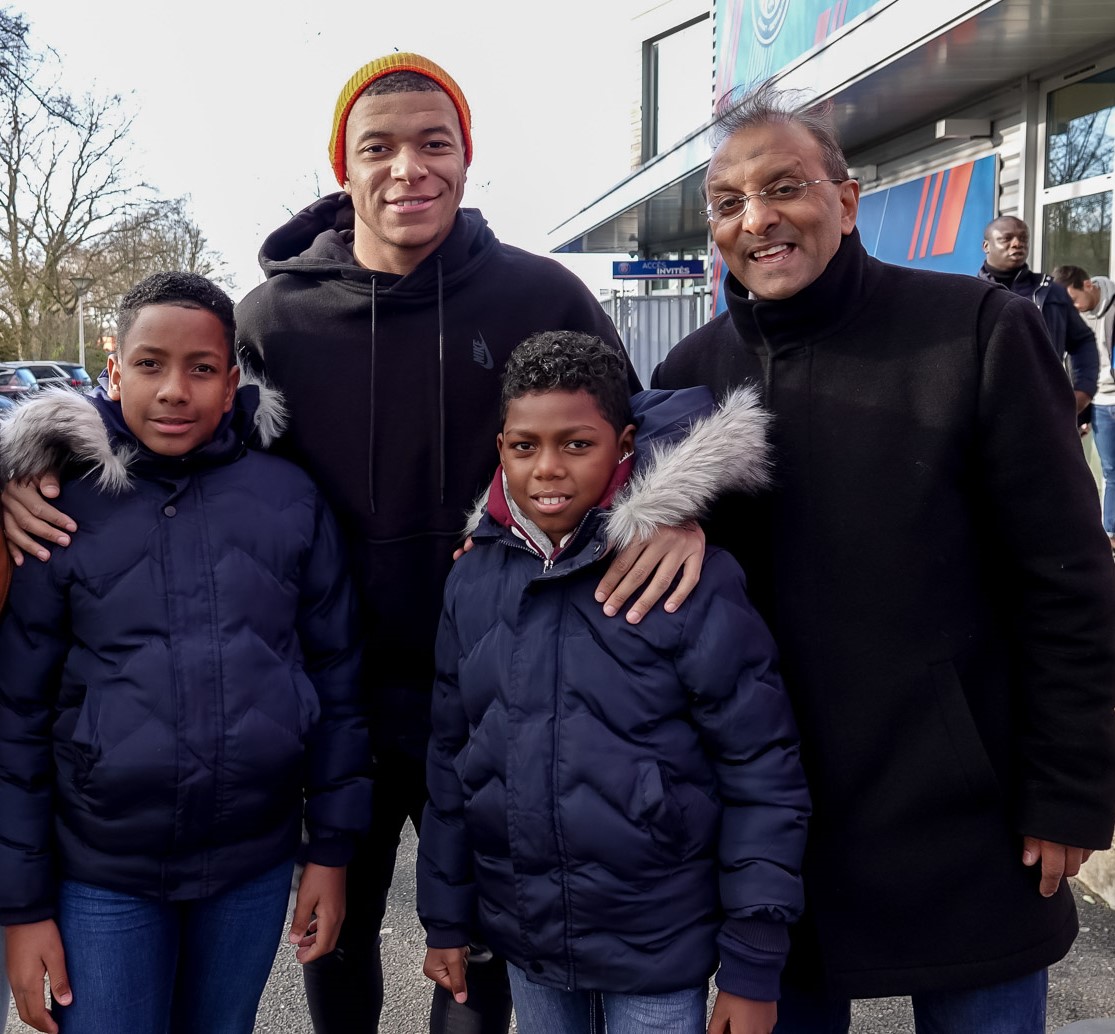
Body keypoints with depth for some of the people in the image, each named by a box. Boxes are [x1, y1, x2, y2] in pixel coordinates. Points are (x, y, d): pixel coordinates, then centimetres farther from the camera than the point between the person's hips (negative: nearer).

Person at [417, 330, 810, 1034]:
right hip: (522, 939, 4)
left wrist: (754, 966, -10)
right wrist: (446, 919, 10)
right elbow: (452, 756, 7)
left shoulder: (694, 580, -16)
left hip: (658, 951, -4)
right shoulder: (473, 581, -2)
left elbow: (763, 775, -13)